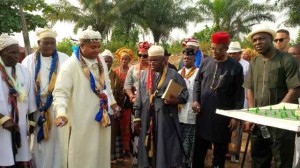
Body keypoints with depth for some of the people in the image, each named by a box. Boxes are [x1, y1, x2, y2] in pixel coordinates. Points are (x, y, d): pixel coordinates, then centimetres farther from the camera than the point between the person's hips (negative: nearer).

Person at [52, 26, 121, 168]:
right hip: (81, 120, -6)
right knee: (81, 156, 4)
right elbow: (60, 92, -20)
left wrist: (113, 103, 19)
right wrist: (61, 112, -34)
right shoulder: (70, 65, -15)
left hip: (101, 117, 6)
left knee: (100, 153, 17)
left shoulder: (101, 62, 6)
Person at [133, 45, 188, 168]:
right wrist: (137, 118, 6)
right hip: (148, 119, 3)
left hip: (166, 119, -3)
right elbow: (139, 98, 10)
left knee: (167, 149, 2)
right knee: (149, 148, 9)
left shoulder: (173, 74, -1)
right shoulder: (144, 75, 10)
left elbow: (185, 93, 1)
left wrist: (175, 100, -19)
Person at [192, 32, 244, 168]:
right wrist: (195, 99, -2)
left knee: (220, 150, 12)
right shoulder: (205, 62, 2)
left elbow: (239, 93, -6)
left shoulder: (235, 66, -6)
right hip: (203, 113, 3)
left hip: (224, 115, -3)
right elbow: (197, 82, 12)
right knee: (199, 148, 12)